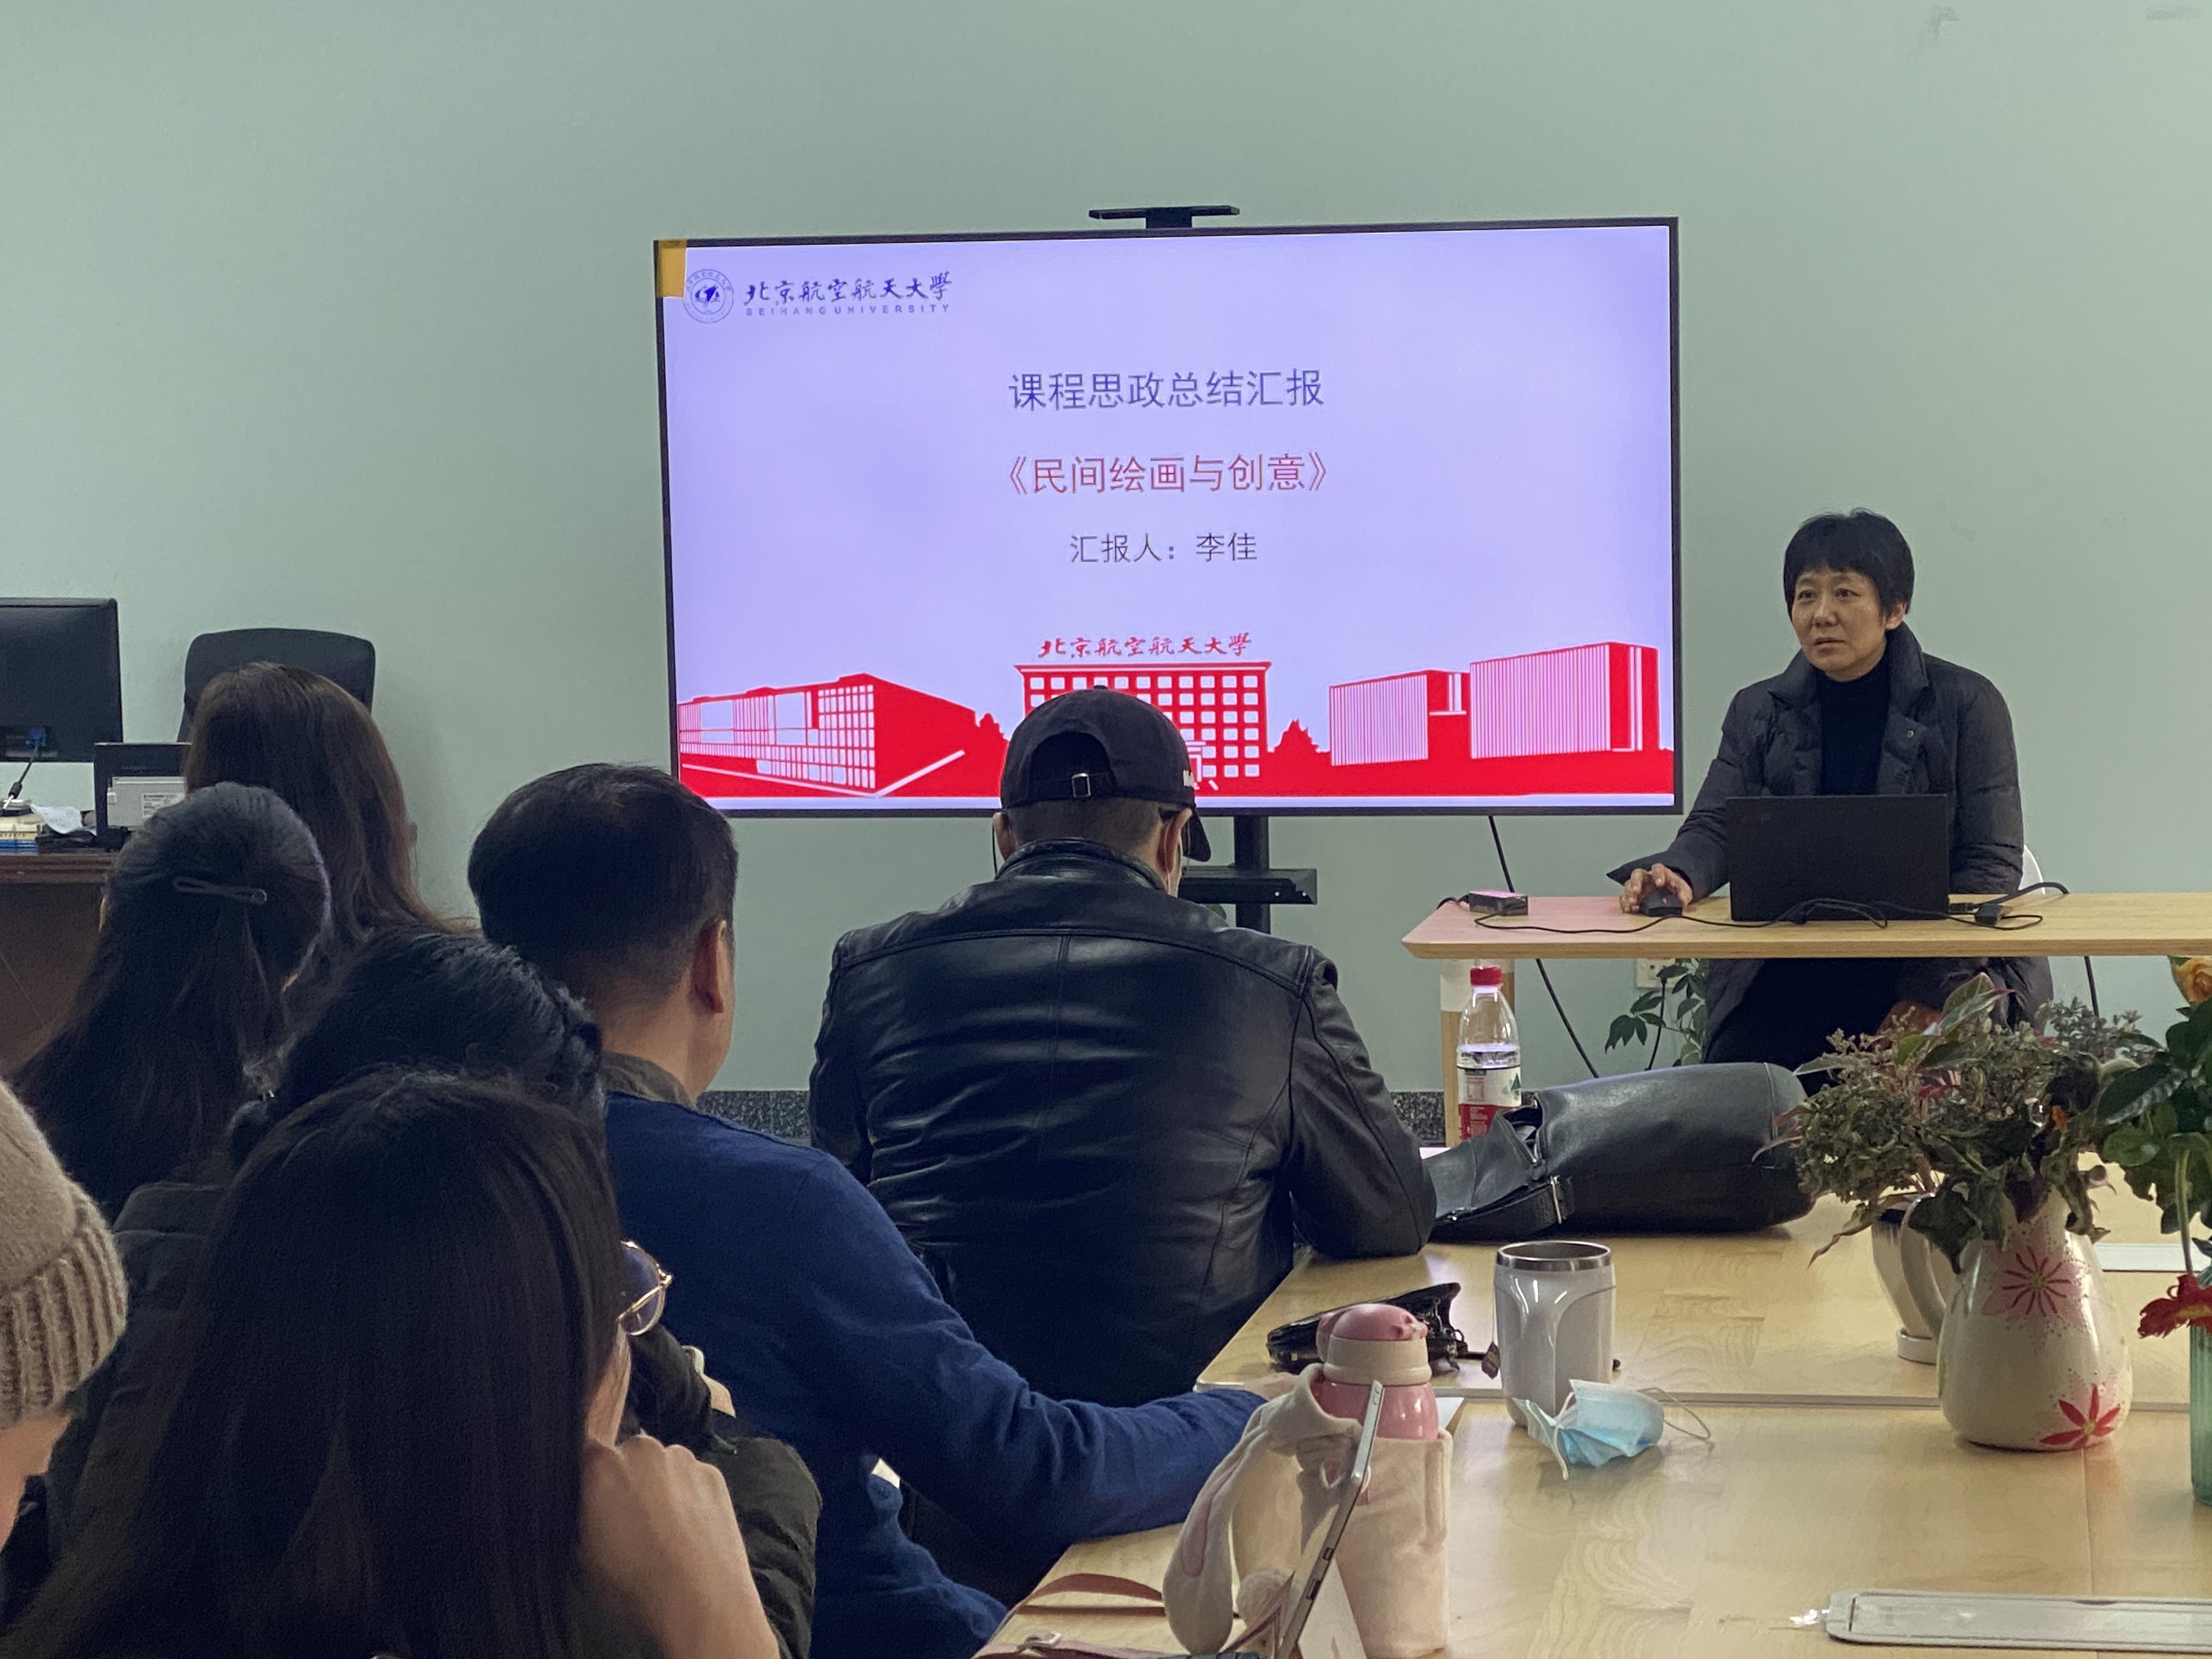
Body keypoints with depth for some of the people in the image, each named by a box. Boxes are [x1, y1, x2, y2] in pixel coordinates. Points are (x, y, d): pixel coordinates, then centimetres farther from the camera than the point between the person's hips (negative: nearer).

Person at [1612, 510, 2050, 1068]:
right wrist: (1677, 876, -27)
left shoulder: (1967, 705, 2)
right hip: (1791, 974, 2)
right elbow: (1714, 829, 0)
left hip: (1949, 972, -2)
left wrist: (1928, 993, -15)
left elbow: (1992, 862, -2)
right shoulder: (1757, 713, 11)